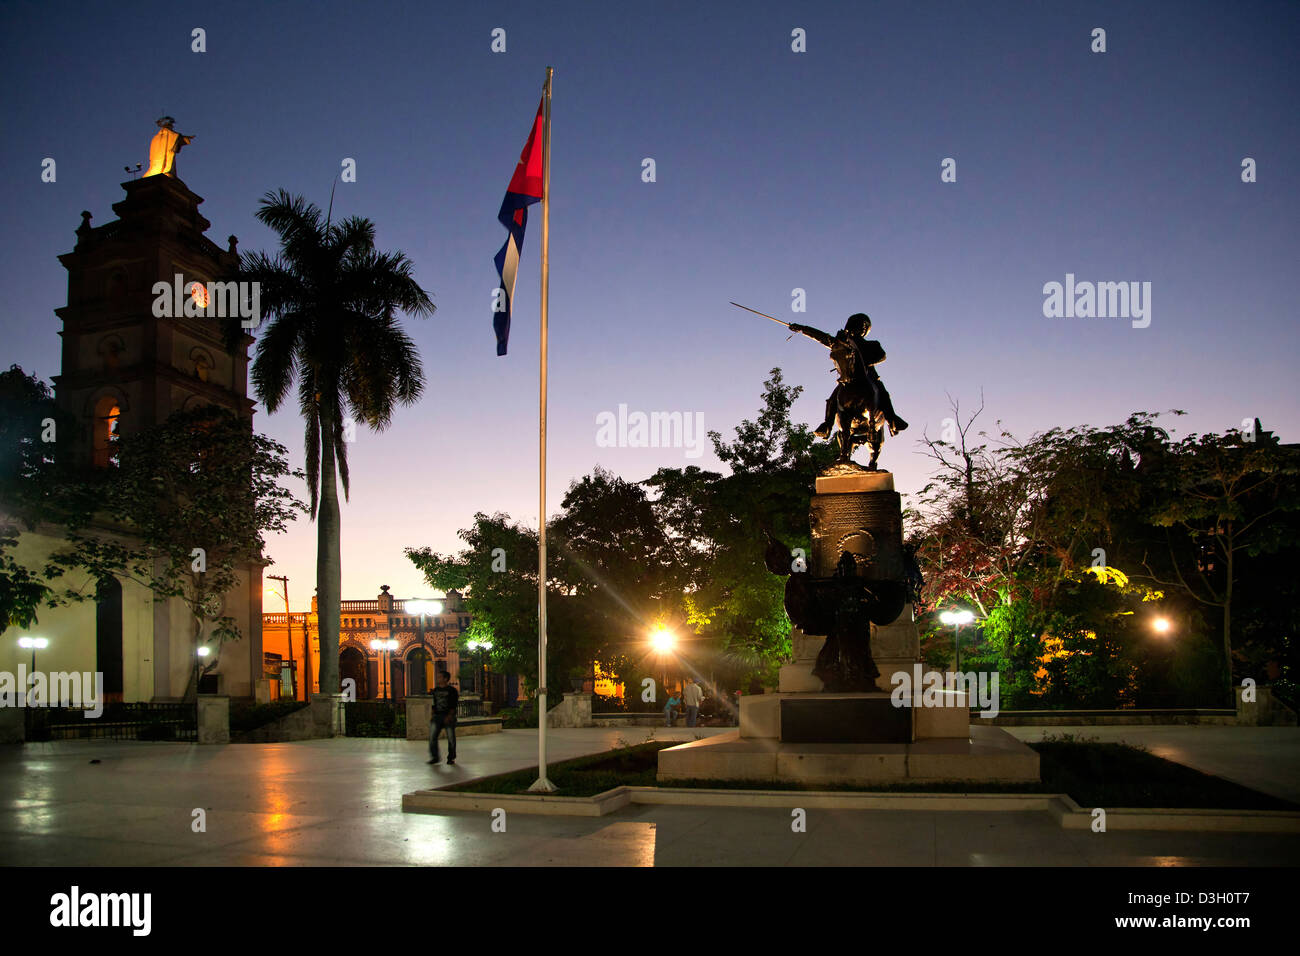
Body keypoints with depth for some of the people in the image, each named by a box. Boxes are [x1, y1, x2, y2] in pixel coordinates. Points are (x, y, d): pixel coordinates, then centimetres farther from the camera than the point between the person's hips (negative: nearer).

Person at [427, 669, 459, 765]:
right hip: (437, 716, 5)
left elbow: (453, 706, -9)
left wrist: (449, 716, -19)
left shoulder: (452, 690, -4)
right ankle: (434, 757, 5)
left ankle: (451, 758, 12)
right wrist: (433, 715, 12)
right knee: (432, 736, -6)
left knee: (451, 738, 0)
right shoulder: (435, 690, 14)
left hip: (449, 717, -5)